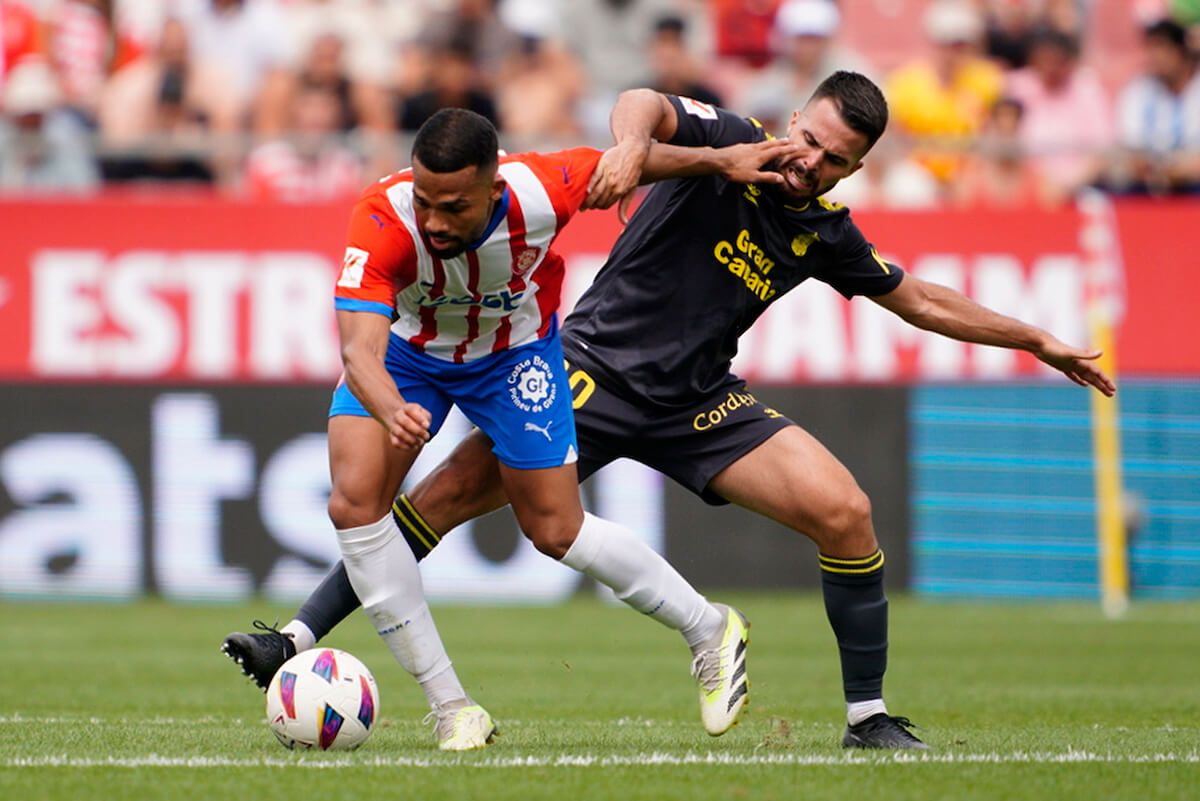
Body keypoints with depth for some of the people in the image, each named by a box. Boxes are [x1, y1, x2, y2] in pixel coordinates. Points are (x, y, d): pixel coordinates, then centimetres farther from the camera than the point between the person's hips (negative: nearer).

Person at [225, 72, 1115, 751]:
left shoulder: (825, 232, 4)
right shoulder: (730, 146, -10)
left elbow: (920, 301, 18)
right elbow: (643, 103, -28)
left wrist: (1038, 340, 19)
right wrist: (634, 142, -52)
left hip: (697, 403, 4)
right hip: (592, 375, -4)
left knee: (845, 512, -12)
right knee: (453, 489, -14)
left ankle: (869, 715, 1)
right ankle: (300, 639, -7)